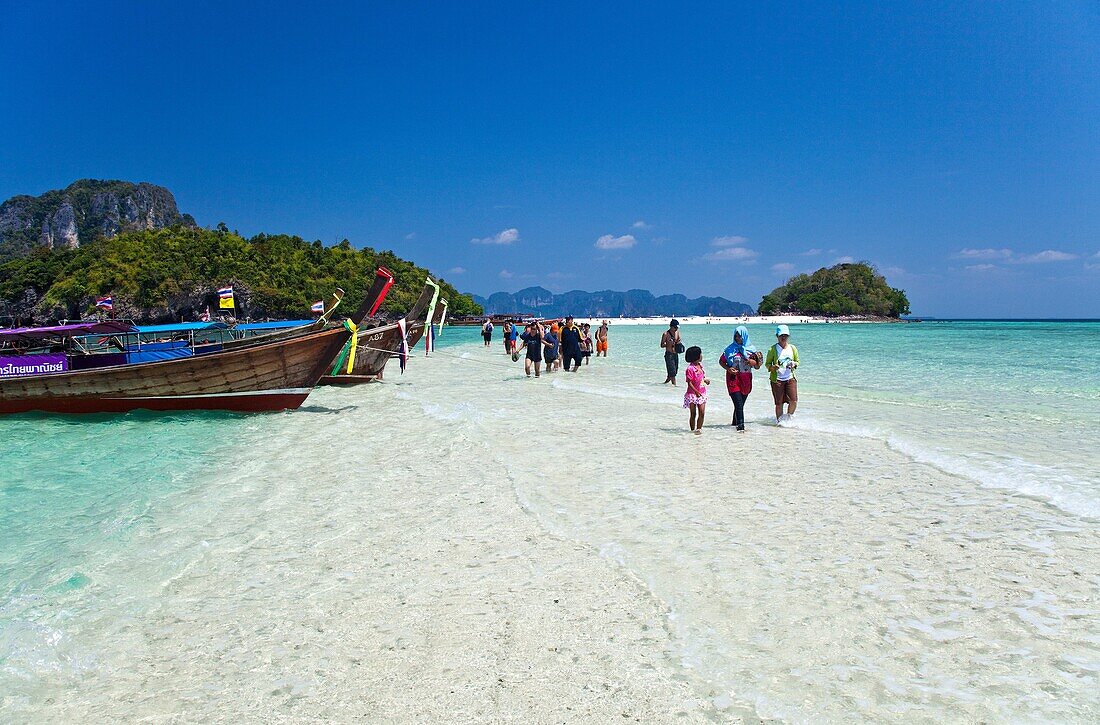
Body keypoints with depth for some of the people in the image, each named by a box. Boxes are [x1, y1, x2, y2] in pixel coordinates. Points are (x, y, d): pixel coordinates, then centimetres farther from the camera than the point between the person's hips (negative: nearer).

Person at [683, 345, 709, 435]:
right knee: (693, 414, 2)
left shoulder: (700, 365, 8)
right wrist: (696, 391, -26)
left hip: (702, 393, 6)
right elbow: (689, 383, -18)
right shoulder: (690, 368, -16)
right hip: (692, 394, -6)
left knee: (702, 413, 0)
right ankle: (693, 430, 12)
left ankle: (698, 429, 10)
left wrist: (705, 380, 2)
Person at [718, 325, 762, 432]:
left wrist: (754, 362, -13)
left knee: (741, 403, 11)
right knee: (739, 403, -14)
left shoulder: (751, 349, 6)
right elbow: (721, 361, 8)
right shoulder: (731, 349, 1)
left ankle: (735, 422, 28)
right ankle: (740, 425, -17)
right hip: (733, 379, -3)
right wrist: (728, 368, -10)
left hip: (746, 380, 3)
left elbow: (757, 367, 10)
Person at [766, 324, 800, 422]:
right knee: (779, 403, -1)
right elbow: (767, 363, 2)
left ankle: (789, 418, 15)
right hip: (777, 379, -2)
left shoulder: (793, 348, 7)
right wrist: (772, 367, -20)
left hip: (790, 378, 2)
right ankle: (779, 421, 15)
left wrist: (794, 364, -6)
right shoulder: (773, 349, -2)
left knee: (793, 400, -10)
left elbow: (797, 361, 17)